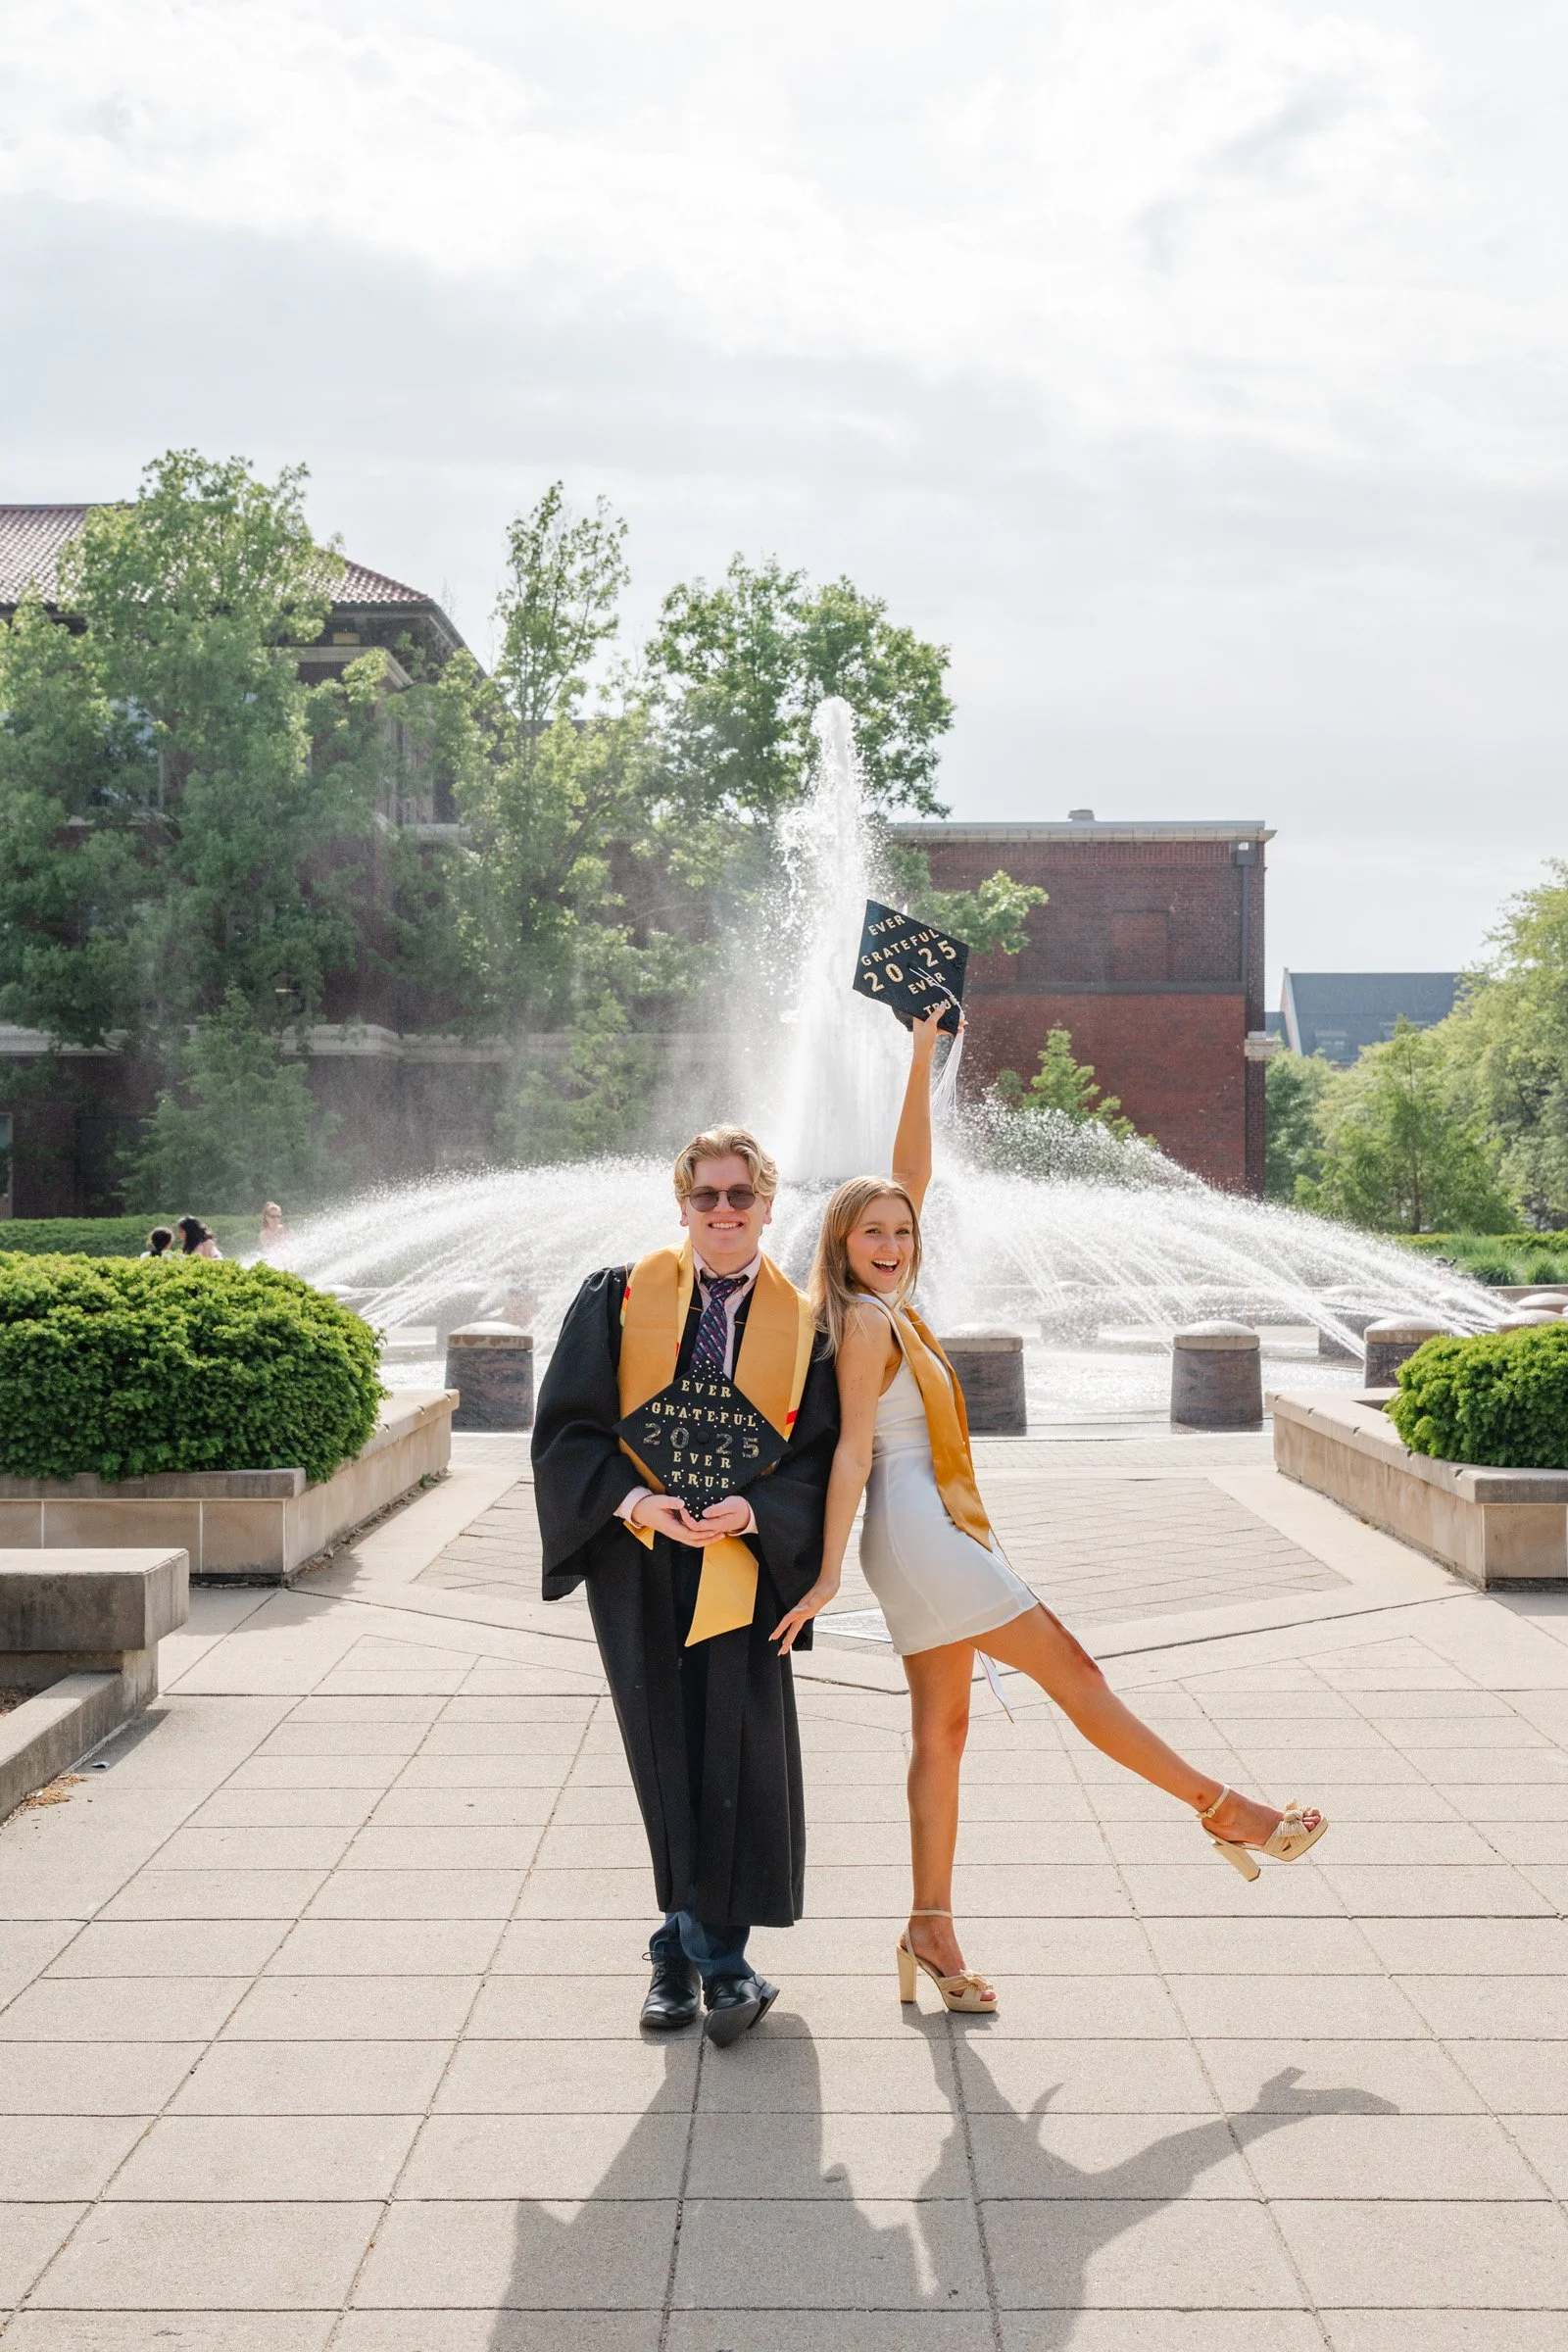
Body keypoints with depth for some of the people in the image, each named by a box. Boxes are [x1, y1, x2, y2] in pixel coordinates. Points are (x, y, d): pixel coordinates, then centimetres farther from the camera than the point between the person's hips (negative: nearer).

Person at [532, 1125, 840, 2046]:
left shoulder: (803, 1325, 2)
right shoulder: (621, 1298, 2)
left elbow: (821, 1457, 0)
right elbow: (569, 1426, -1)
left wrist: (752, 1508, -18)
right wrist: (637, 1500, -16)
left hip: (743, 1568, -1)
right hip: (637, 1558, 1)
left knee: (733, 1754, -3)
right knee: (667, 1756, 8)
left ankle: (699, 1949, 10)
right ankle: (705, 1948, 22)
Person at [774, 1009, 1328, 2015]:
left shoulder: (889, 1309, 11)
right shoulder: (867, 1322, -11)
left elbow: (913, 1170, 12)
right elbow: (854, 1447, -14)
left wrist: (923, 1054, 11)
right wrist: (830, 1572, -14)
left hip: (933, 1537, 10)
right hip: (921, 1530, -10)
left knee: (943, 1726, 9)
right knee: (1071, 1670, -1)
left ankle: (932, 1931, 12)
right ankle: (1225, 1809, 9)